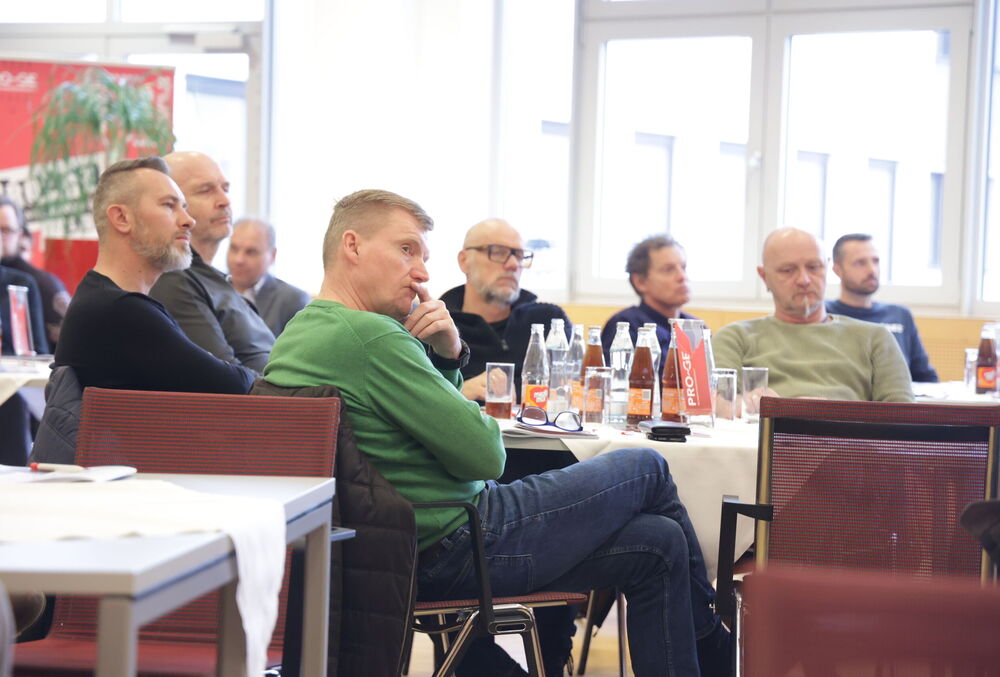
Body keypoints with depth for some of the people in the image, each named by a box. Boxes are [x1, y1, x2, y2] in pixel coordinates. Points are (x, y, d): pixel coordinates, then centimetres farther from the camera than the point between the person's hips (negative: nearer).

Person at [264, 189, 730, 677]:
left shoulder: (298, 333, 9)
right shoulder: (369, 335, -23)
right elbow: (485, 455, -19)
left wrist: (447, 357, -1)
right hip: (455, 550, -10)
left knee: (658, 545, 11)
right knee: (647, 470, 9)